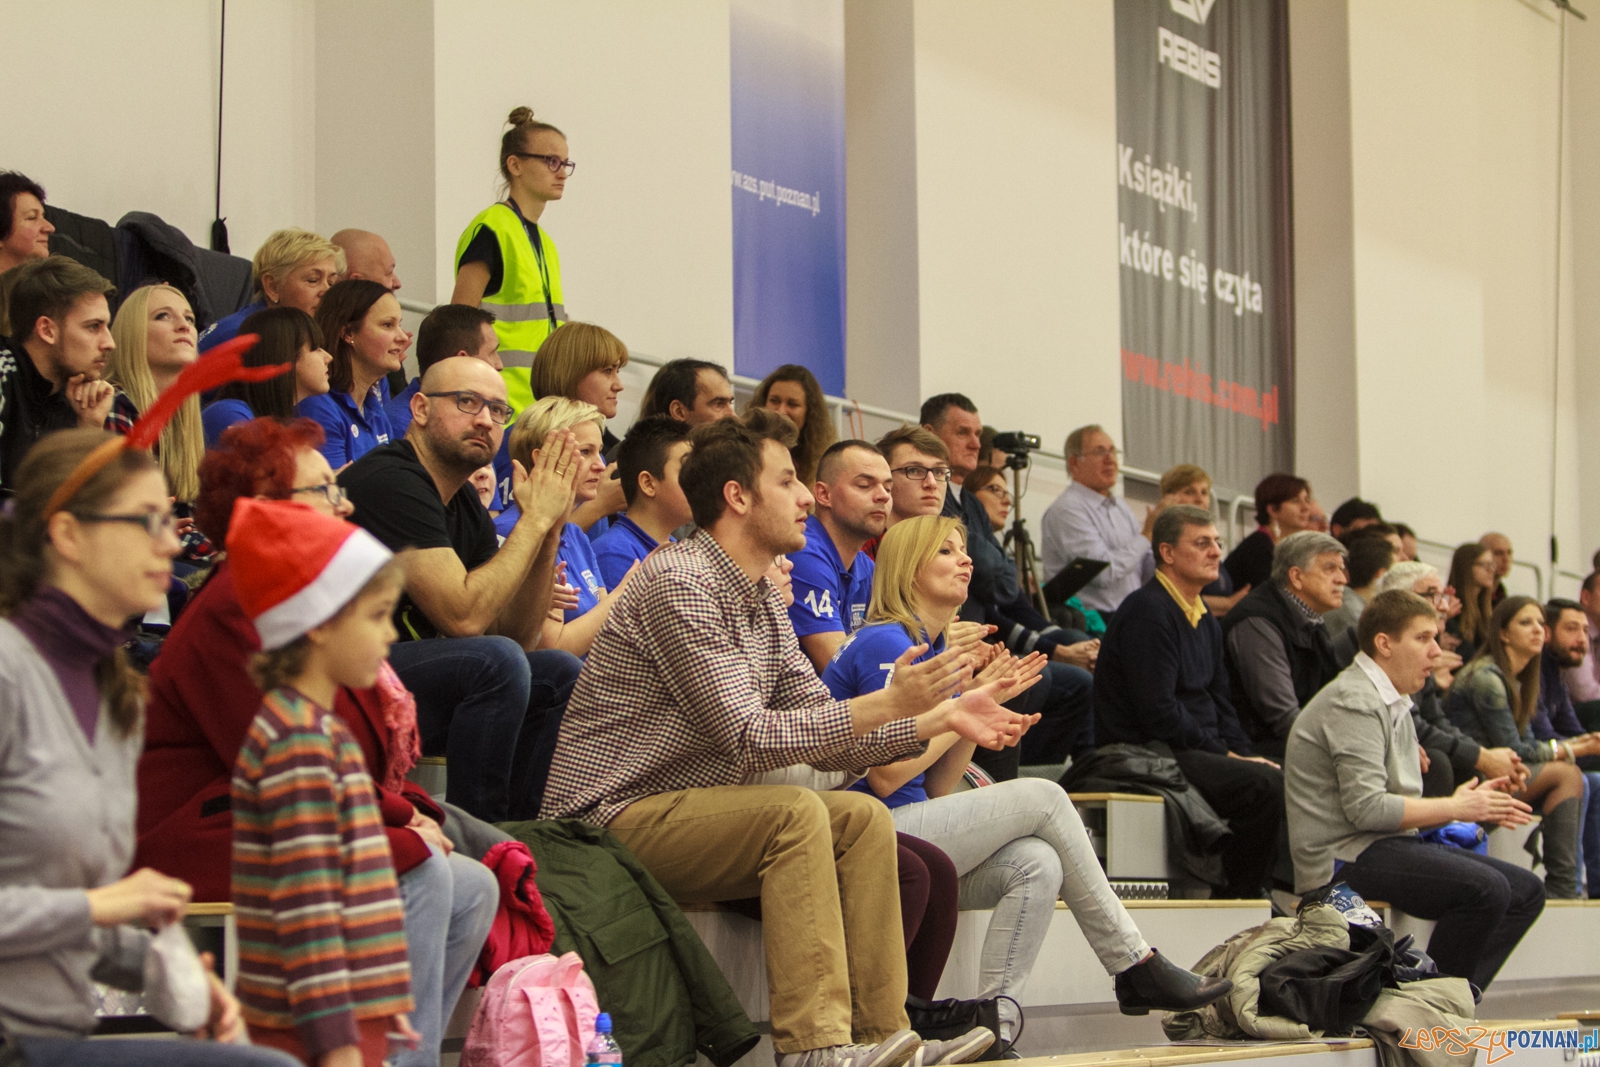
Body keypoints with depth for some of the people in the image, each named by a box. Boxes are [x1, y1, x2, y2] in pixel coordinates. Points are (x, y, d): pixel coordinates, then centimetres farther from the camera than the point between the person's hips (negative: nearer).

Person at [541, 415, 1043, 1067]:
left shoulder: (762, 596, 14)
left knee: (863, 818, -2)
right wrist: (886, 705, -23)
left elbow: (825, 730, 13)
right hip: (612, 817, -9)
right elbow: (748, 736, -23)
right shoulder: (680, 584, -17)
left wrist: (939, 717, 2)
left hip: (684, 812, 10)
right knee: (794, 812, -28)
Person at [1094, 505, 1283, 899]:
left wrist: (1243, 753, 2)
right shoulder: (1148, 611, -13)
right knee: (1268, 785, -25)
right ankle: (1237, 899, -17)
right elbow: (1158, 711, -19)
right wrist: (1224, 756, -15)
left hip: (1196, 752, 10)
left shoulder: (1205, 620, 19)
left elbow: (1219, 702, 21)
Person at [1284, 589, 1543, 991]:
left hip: (1385, 845, 10)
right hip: (1345, 856, -10)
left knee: (1526, 891, 2)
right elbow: (1367, 808, -21)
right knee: (1486, 889, -27)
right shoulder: (1354, 703, -12)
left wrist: (1468, 803, 2)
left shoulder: (1393, 702, 21)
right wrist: (1454, 808, -11)